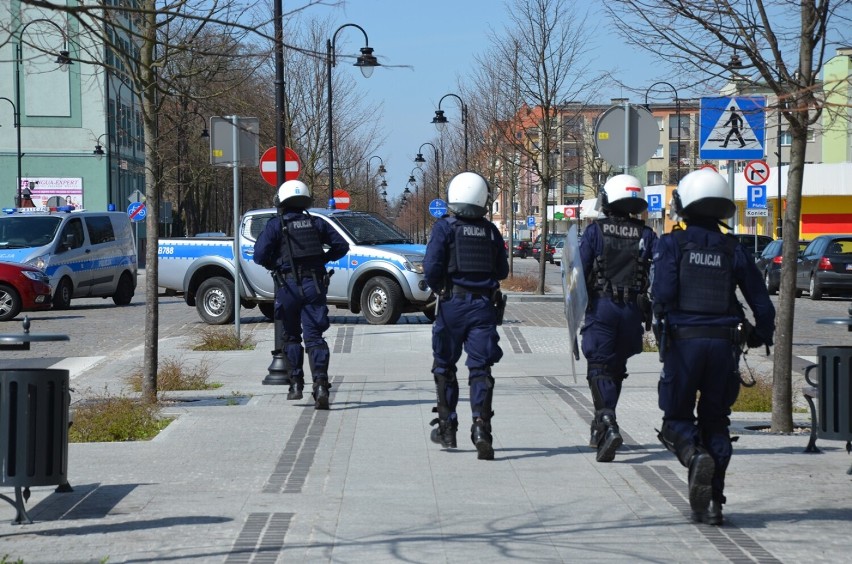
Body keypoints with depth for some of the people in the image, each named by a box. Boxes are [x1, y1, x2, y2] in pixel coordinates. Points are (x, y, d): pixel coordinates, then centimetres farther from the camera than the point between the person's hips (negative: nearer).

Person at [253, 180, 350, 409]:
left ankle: (296, 384, 16)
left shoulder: (276, 225, -2)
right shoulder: (317, 223, 9)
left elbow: (259, 255, -10)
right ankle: (320, 384, -18)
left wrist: (274, 265, 9)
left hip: (289, 286, -2)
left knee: (291, 336, 15)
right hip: (314, 285, 2)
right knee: (315, 337, -2)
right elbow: (341, 245, 8)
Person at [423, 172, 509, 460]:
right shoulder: (491, 231, 6)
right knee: (481, 370, 1)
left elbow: (432, 266, -12)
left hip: (453, 303, -2)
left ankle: (447, 428, 21)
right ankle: (481, 428, -15)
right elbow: (502, 270, 12)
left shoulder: (445, 227, -5)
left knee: (444, 366, 14)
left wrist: (437, 287, 7)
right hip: (484, 304, 2)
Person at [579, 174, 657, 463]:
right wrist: (652, 313, 6)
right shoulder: (646, 235, 4)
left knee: (600, 368, -4)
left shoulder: (595, 231, -3)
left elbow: (581, 271, -6)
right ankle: (600, 428, 28)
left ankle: (608, 425, -26)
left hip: (601, 308, -3)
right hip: (633, 309, 3)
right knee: (616, 368, 17)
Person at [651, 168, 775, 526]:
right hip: (724, 343, 3)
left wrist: (662, 323, 4)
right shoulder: (734, 250, 5)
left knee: (677, 418, 10)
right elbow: (762, 303, 4)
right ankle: (712, 503, 8)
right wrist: (761, 336, 20)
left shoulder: (672, 244, -3)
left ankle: (695, 455, -22)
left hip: (683, 340, -3)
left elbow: (663, 293, -15)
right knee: (715, 422, 12)